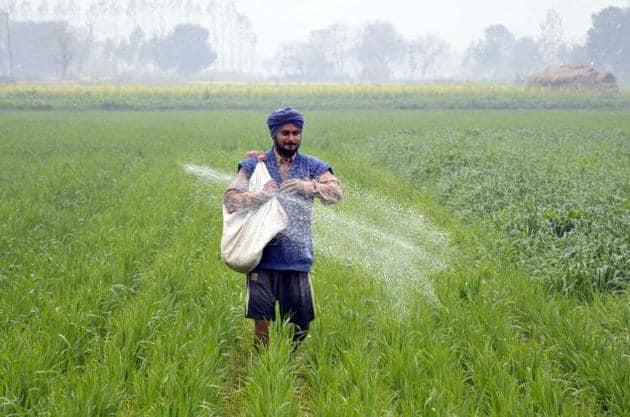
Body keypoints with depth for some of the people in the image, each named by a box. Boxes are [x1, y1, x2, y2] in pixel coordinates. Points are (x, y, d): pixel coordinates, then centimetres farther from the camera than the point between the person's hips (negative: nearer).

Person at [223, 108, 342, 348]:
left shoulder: (311, 166, 8)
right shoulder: (254, 165, 4)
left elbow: (336, 192, -7)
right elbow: (230, 199, -7)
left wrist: (305, 186, -23)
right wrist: (262, 195, -23)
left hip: (297, 258, 2)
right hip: (263, 257, -2)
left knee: (301, 323, 8)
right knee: (261, 320, -4)